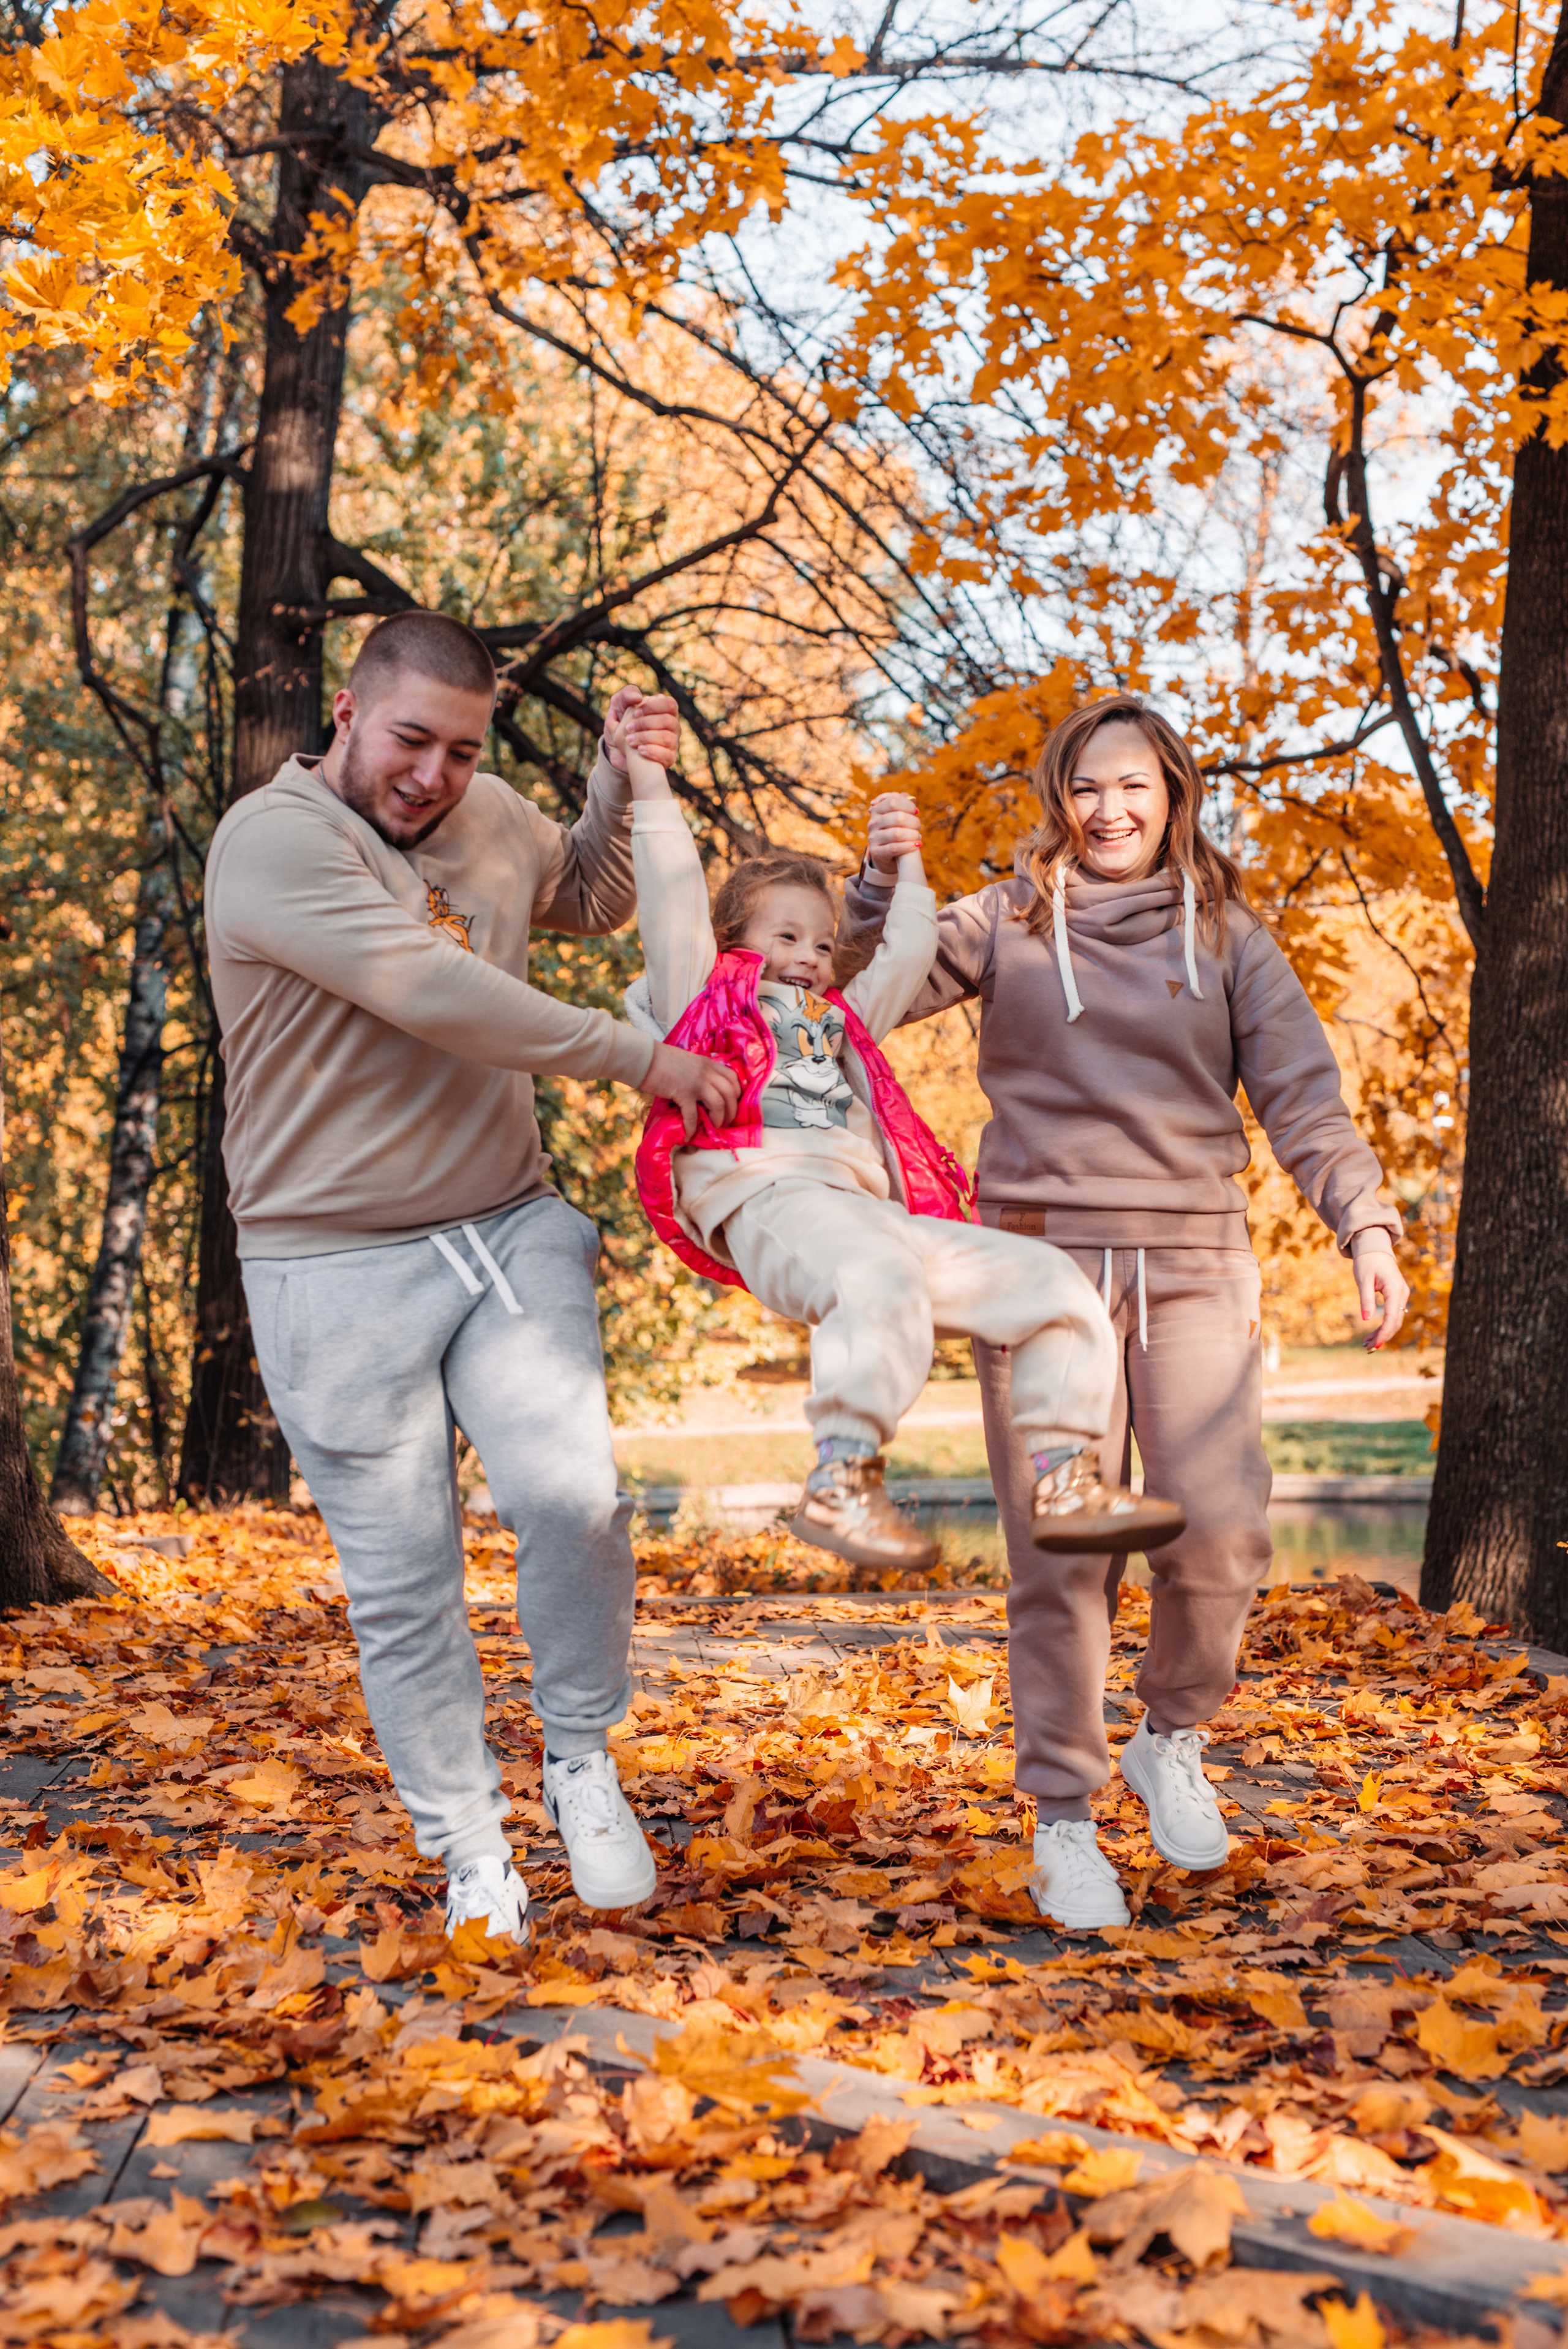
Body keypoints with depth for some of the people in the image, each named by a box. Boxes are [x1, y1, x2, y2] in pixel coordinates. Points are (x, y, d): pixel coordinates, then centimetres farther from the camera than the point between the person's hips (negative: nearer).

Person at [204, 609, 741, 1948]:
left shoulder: (487, 819, 9)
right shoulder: (275, 841, -12)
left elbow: (592, 901, 30)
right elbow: (434, 996, -23)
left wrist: (622, 780, 11)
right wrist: (640, 1059, -18)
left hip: (512, 1232, 4)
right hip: (337, 1268, -4)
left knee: (569, 1494, -17)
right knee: (403, 1580, 3)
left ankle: (581, 1760, 7)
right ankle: (469, 1847, 20)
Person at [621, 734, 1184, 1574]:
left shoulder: (839, 1017, 39)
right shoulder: (703, 989, 23)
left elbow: (905, 959, 46)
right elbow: (672, 898, 14)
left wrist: (907, 867, 49)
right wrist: (649, 787, 12)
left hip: (874, 1210, 7)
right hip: (766, 1196, -7)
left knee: (1050, 1282, -6)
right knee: (881, 1275, -41)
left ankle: (1063, 1481, -5)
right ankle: (841, 1484, -39)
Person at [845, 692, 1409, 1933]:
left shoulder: (1227, 934, 10)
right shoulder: (1006, 923, 8)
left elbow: (1302, 1093, 4)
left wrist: (1365, 1224, -7)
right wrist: (884, 880, -11)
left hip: (1193, 1261, 1)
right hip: (1043, 1260, -1)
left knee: (1223, 1532, -9)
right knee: (1062, 1554, -2)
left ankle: (1173, 1740, 20)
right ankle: (1064, 1820, 12)